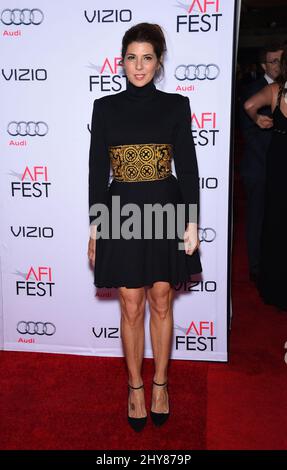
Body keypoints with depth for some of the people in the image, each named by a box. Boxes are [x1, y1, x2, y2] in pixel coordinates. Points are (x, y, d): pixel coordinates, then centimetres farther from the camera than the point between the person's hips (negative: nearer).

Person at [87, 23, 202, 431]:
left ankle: (160, 384, 29)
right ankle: (136, 386, 27)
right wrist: (95, 227, 1)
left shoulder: (176, 105, 2)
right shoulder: (105, 107, 3)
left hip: (166, 211, 0)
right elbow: (97, 171, 3)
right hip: (122, 214, 0)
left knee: (161, 304, 11)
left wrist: (192, 222, -4)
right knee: (132, 308, 7)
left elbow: (188, 167, 1)